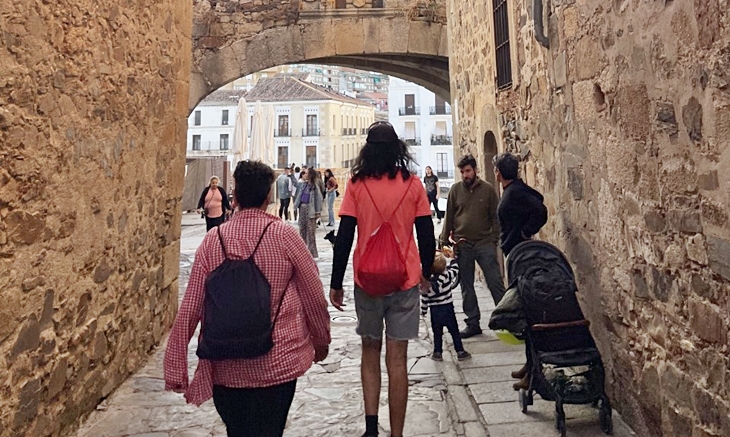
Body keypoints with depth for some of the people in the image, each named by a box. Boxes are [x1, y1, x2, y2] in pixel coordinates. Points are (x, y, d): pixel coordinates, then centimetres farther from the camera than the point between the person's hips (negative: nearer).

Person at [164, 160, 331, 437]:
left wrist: (175, 369, 3)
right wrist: (321, 341, 13)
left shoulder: (212, 240, -6)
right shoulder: (283, 235, -11)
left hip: (226, 368, 2)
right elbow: (314, 296, -4)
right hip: (277, 363, -2)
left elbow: (189, 310, -5)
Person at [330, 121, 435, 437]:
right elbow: (426, 236, 0)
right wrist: (426, 272, 16)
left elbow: (344, 237, -6)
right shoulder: (412, 185, -3)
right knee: (397, 359, 7)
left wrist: (336, 284, 2)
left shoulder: (357, 184, -5)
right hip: (405, 281, 0)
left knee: (370, 351, 19)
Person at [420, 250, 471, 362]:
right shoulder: (447, 276, -16)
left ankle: (437, 353, 21)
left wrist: (423, 310, 9)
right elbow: (455, 268, 4)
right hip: (447, 309, -1)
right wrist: (452, 258, 17)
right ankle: (460, 352, 16)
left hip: (434, 311, 1)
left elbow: (424, 298, -4)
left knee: (437, 333, 14)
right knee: (454, 332, 10)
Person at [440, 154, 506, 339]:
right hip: (461, 245, 2)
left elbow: (495, 217, 3)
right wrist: (444, 241, 4)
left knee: (496, 283, -2)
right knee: (466, 287, 9)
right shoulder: (455, 189, 4)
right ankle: (473, 323, 19)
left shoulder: (488, 189, 1)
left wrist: (494, 239, -5)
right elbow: (449, 217, 6)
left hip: (484, 244, -2)